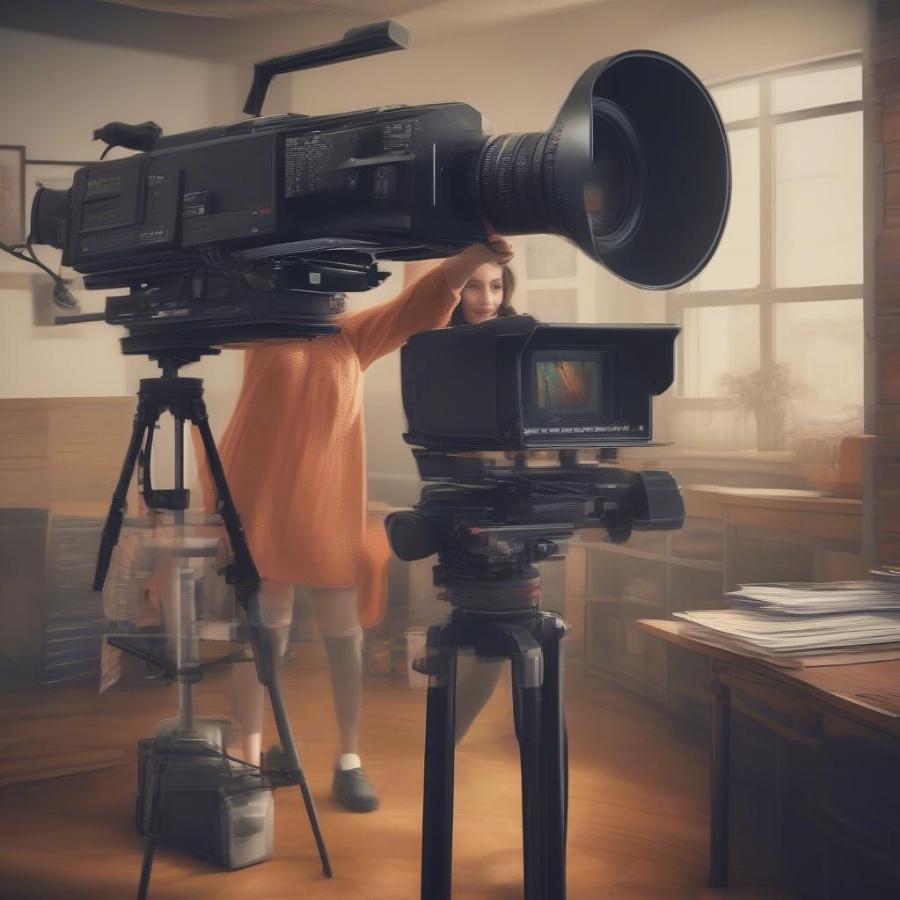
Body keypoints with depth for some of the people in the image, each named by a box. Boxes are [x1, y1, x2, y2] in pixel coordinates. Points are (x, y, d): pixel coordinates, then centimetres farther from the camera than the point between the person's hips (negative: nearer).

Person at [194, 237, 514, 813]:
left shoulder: (353, 336, 10)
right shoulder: (265, 330, 8)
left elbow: (419, 305, -2)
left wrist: (475, 256, -17)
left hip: (331, 510, 2)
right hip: (261, 505, -2)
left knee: (345, 636, 3)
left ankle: (350, 762, 12)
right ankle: (250, 759, 13)